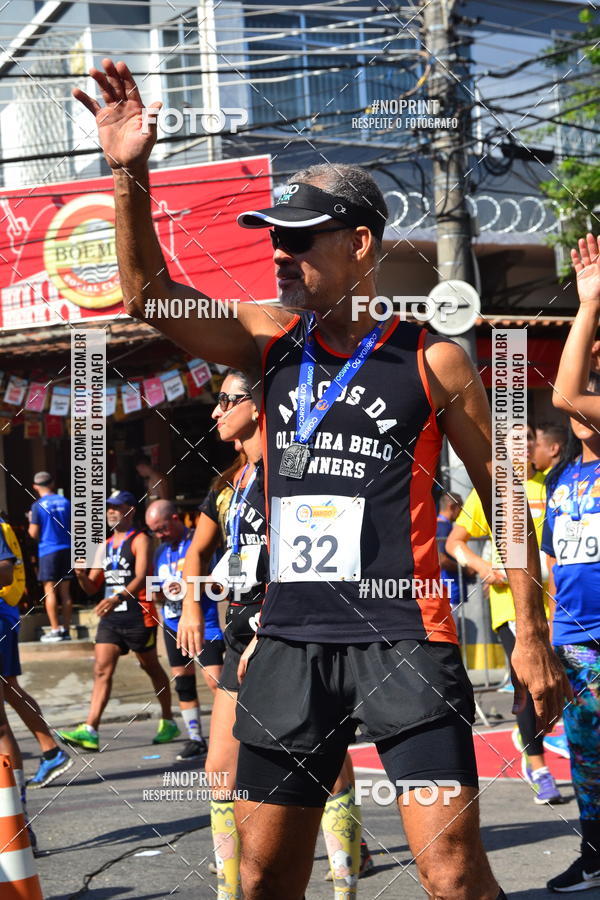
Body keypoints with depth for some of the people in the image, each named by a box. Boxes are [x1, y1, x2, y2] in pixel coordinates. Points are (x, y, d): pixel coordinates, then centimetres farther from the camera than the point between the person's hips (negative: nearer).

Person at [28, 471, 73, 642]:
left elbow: (34, 534, -8)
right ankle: (66, 629, 10)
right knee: (65, 591, 9)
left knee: (50, 591, -1)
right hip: (66, 550, 4)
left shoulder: (38, 506, -8)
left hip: (48, 551, -4)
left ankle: (55, 630, -4)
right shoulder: (65, 502, 5)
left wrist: (30, 521, 10)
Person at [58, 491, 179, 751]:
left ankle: (168, 722, 24)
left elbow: (141, 577, -20)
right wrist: (81, 575, -5)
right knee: (102, 671, -7)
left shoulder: (140, 540, -4)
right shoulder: (105, 546, 17)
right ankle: (89, 731, -16)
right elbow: (92, 587, 18)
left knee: (152, 669, 9)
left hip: (139, 617, -6)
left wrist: (118, 597, -36)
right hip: (110, 618, 6)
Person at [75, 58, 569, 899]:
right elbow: (149, 294, -2)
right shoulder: (271, 341, 8)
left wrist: (531, 637, 2)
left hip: (404, 641, -4)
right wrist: (131, 176, -15)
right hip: (291, 639, 4)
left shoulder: (432, 361, -2)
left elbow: (504, 497, 4)